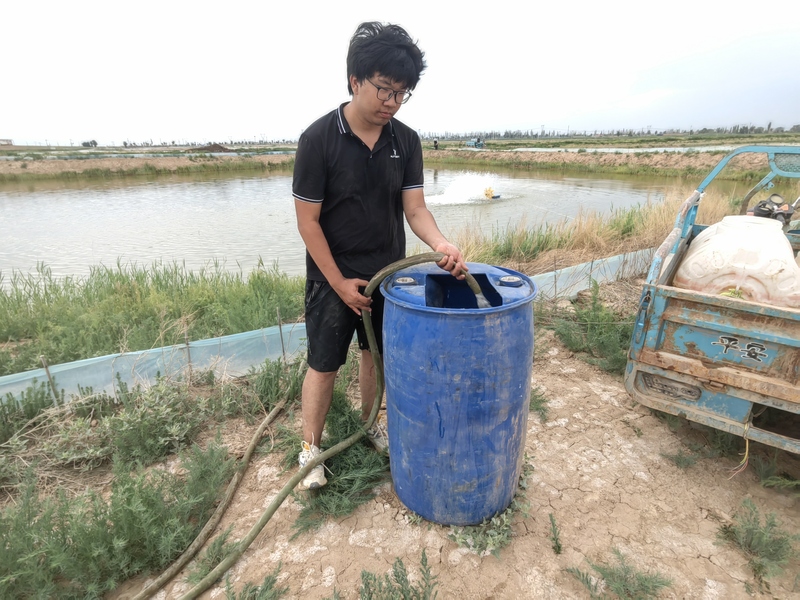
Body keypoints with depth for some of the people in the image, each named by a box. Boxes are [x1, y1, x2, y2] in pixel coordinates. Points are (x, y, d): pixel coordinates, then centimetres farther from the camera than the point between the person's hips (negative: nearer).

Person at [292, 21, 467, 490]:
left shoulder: (406, 141, -2)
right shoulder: (319, 139, -15)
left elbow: (415, 208, -5)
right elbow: (308, 221, -13)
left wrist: (440, 243, -26)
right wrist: (340, 283, -13)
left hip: (389, 274, 4)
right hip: (333, 279, -4)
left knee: (377, 354, 17)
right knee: (324, 365, 6)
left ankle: (368, 426, 40)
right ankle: (311, 447, 27)